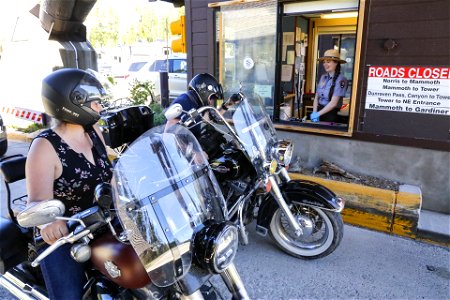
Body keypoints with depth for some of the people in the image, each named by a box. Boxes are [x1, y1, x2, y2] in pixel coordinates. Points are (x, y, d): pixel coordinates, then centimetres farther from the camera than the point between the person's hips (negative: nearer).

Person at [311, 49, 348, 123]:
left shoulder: (340, 79, -12)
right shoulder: (323, 77, 6)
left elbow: (333, 103, -16)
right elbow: (316, 97, 7)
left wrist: (318, 114, -16)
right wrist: (314, 113, -7)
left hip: (331, 113, -5)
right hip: (320, 110, 5)